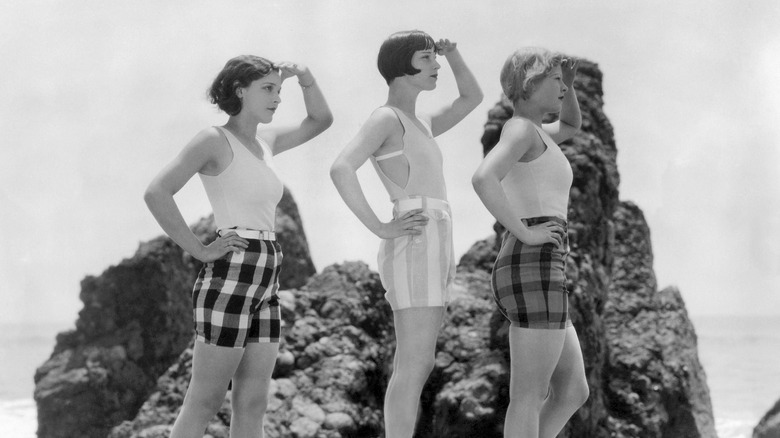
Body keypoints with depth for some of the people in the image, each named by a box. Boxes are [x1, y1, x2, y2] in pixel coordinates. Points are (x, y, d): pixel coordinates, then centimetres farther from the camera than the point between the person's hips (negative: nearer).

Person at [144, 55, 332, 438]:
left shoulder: (264, 142, 16)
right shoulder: (215, 139, -7)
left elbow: (320, 120, 29)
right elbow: (157, 193, -17)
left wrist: (306, 79, 11)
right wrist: (200, 250, -14)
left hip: (265, 283, 8)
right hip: (229, 276, -8)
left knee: (252, 405, 6)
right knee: (204, 402, -4)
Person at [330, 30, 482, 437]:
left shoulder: (420, 125, 22)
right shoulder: (385, 118, -7)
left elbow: (473, 98, 34)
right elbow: (341, 169, -22)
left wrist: (452, 52, 19)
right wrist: (381, 229, -20)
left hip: (433, 251, 10)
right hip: (414, 248, -10)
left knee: (415, 367, 7)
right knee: (414, 366, -12)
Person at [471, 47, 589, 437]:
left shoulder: (530, 134, 24)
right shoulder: (521, 128, -6)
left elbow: (571, 127, 44)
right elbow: (483, 179, -26)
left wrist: (567, 86, 26)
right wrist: (525, 232, -17)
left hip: (531, 276, 10)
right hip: (535, 272, -10)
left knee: (573, 392, 12)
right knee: (530, 398, -7)